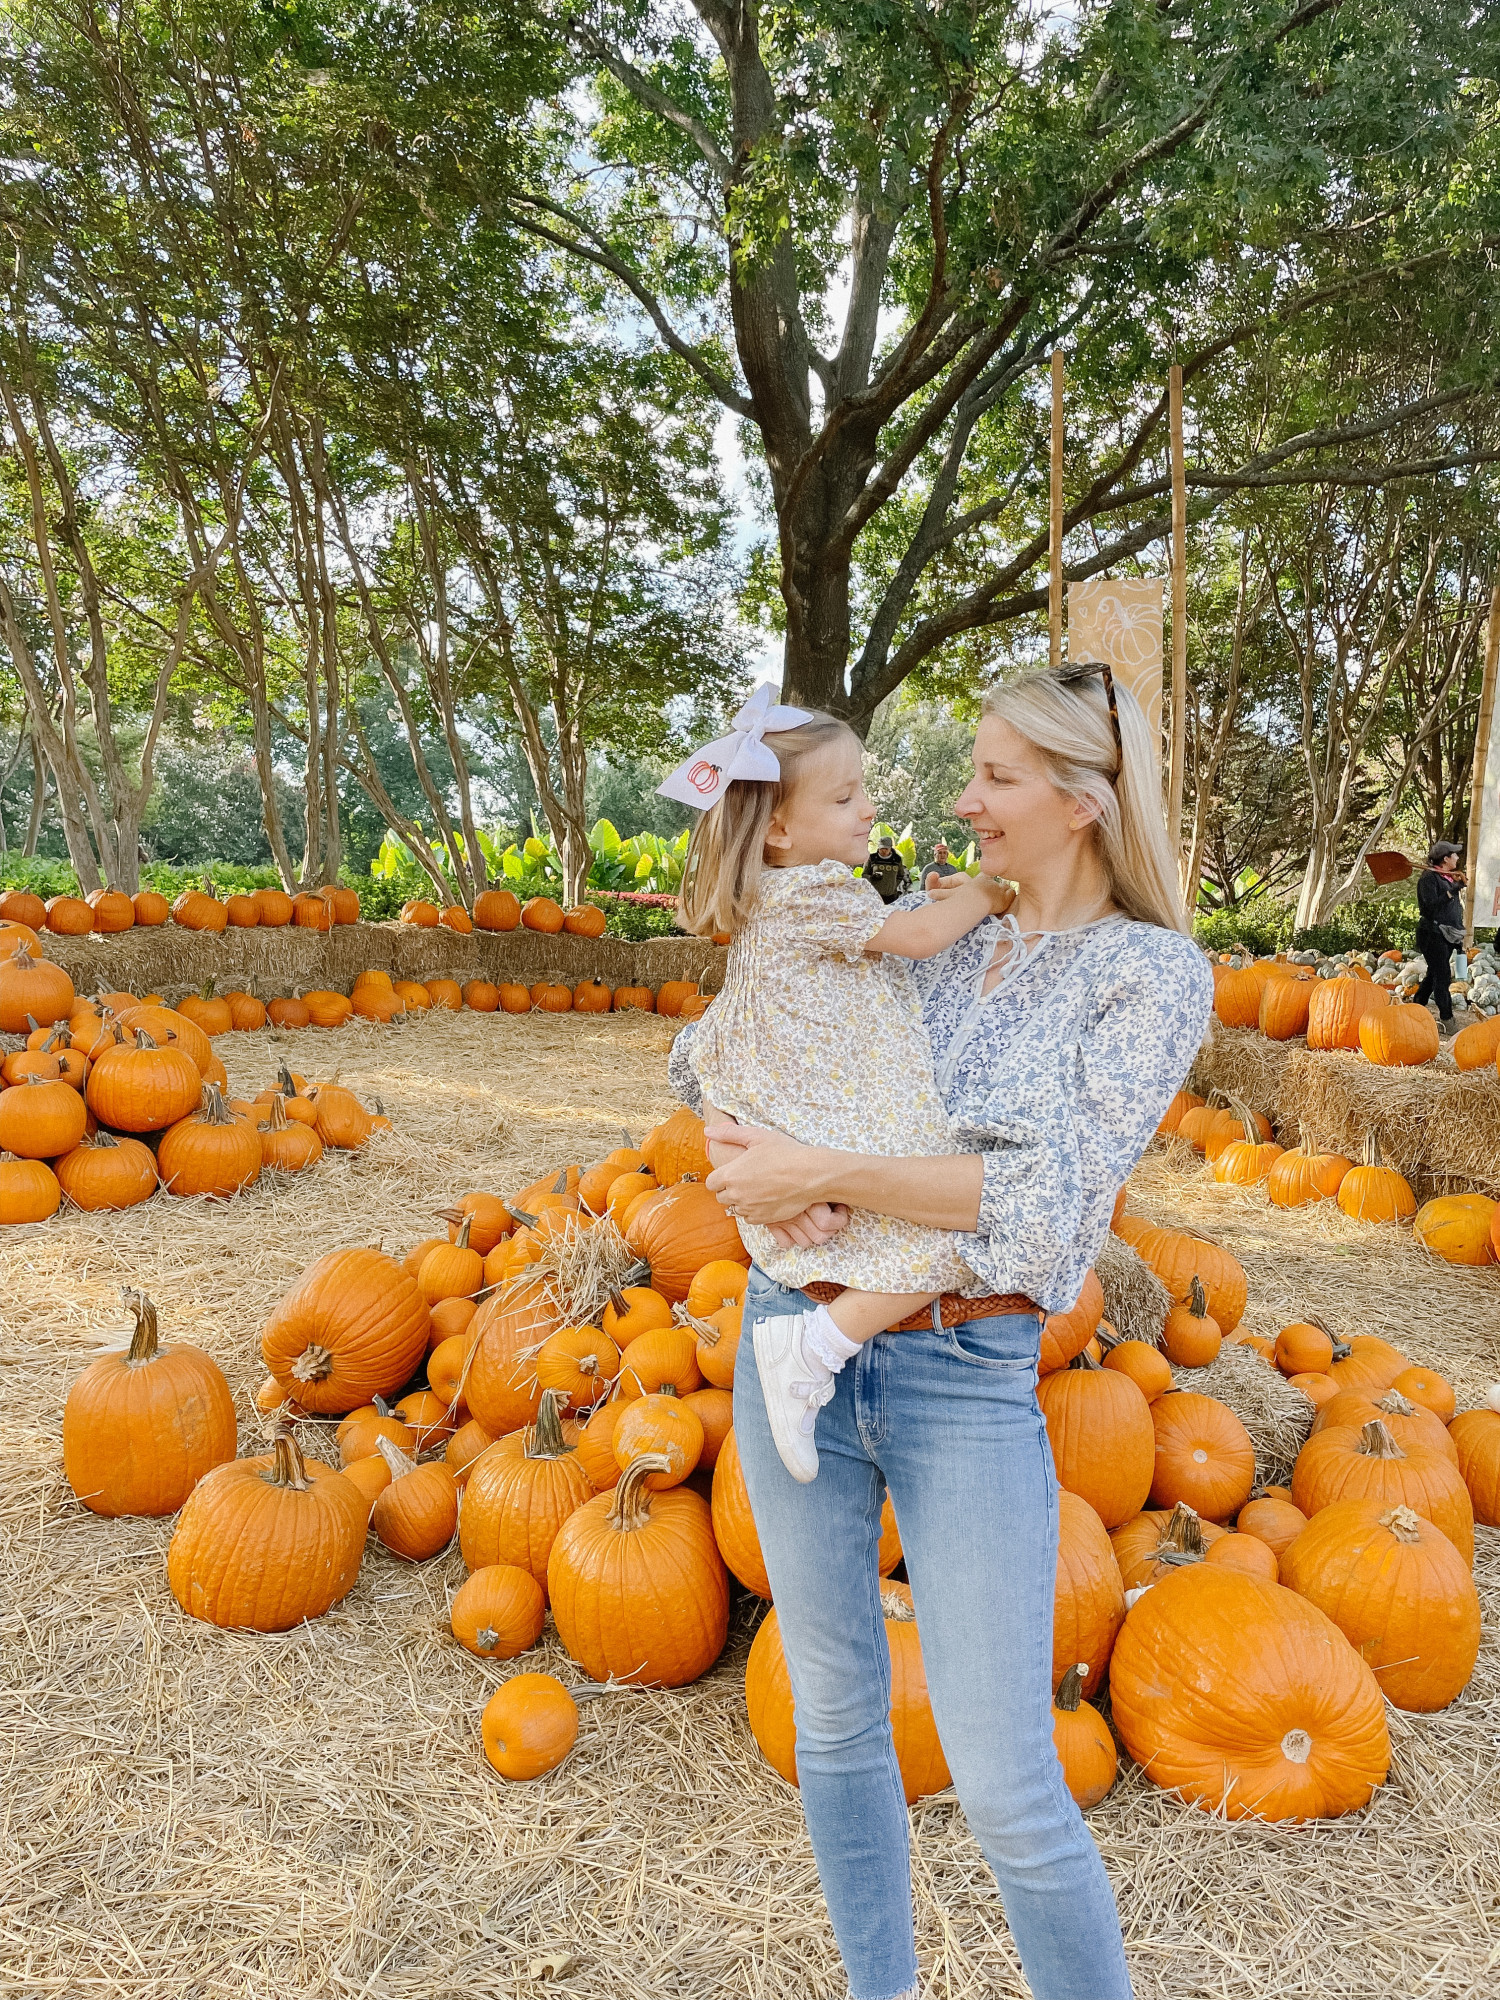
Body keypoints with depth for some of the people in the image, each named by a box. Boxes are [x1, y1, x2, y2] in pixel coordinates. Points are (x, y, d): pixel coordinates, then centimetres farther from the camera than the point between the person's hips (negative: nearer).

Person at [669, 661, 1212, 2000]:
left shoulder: (1154, 973, -6)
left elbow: (1049, 1198, -17)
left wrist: (823, 1171, -19)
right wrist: (753, 1146, -12)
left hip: (971, 1381, -4)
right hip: (799, 1333, 5)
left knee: (1008, 1790, 2)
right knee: (834, 1715, 18)